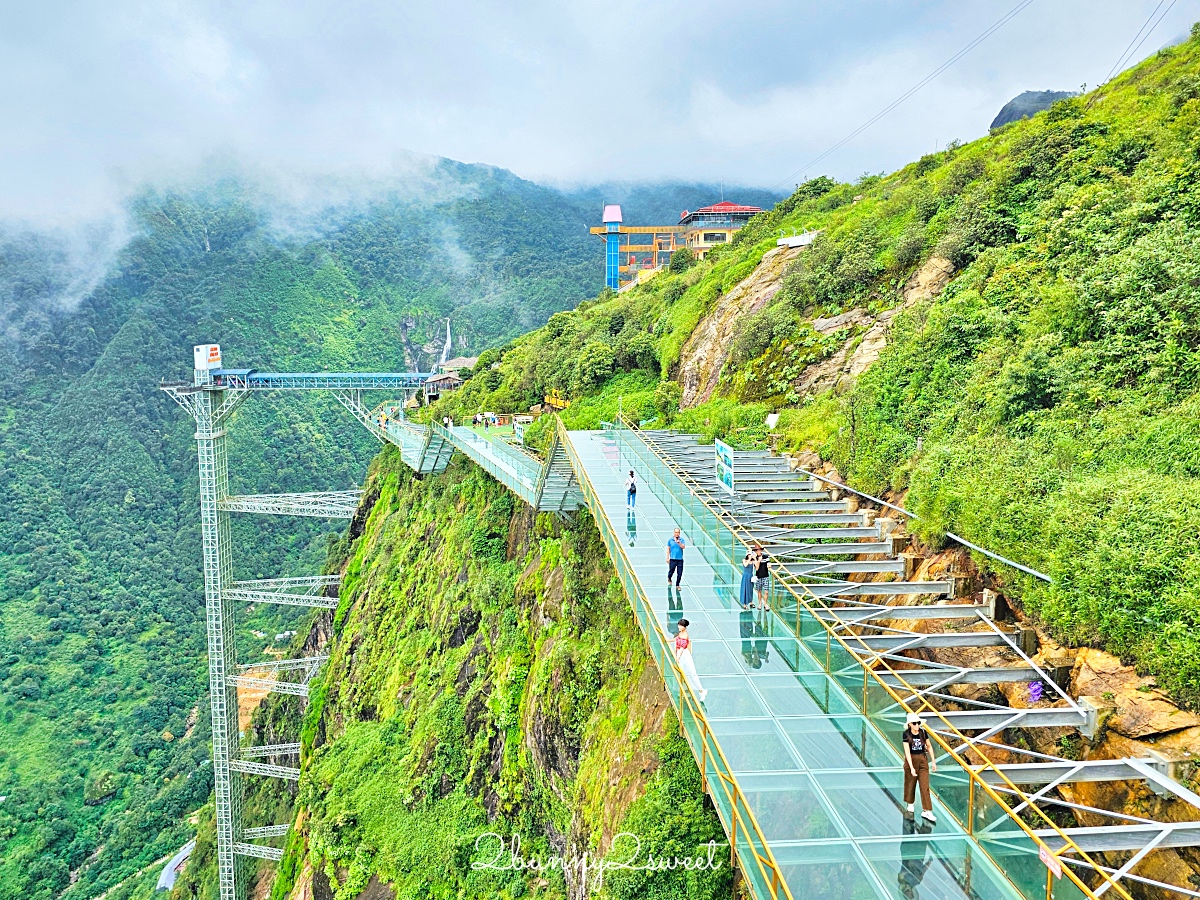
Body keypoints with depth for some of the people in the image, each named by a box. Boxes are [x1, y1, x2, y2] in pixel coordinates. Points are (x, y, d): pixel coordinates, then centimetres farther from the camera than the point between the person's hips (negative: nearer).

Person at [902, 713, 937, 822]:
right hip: (911, 760, -2)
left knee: (925, 786, -4)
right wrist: (911, 767, -24)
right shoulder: (906, 734, -15)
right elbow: (907, 751, -19)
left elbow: (929, 747, 6)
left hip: (923, 760, 2)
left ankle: (926, 811, -3)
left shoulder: (923, 732, -6)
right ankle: (910, 804, 38)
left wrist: (933, 761, 6)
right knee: (910, 783, 15)